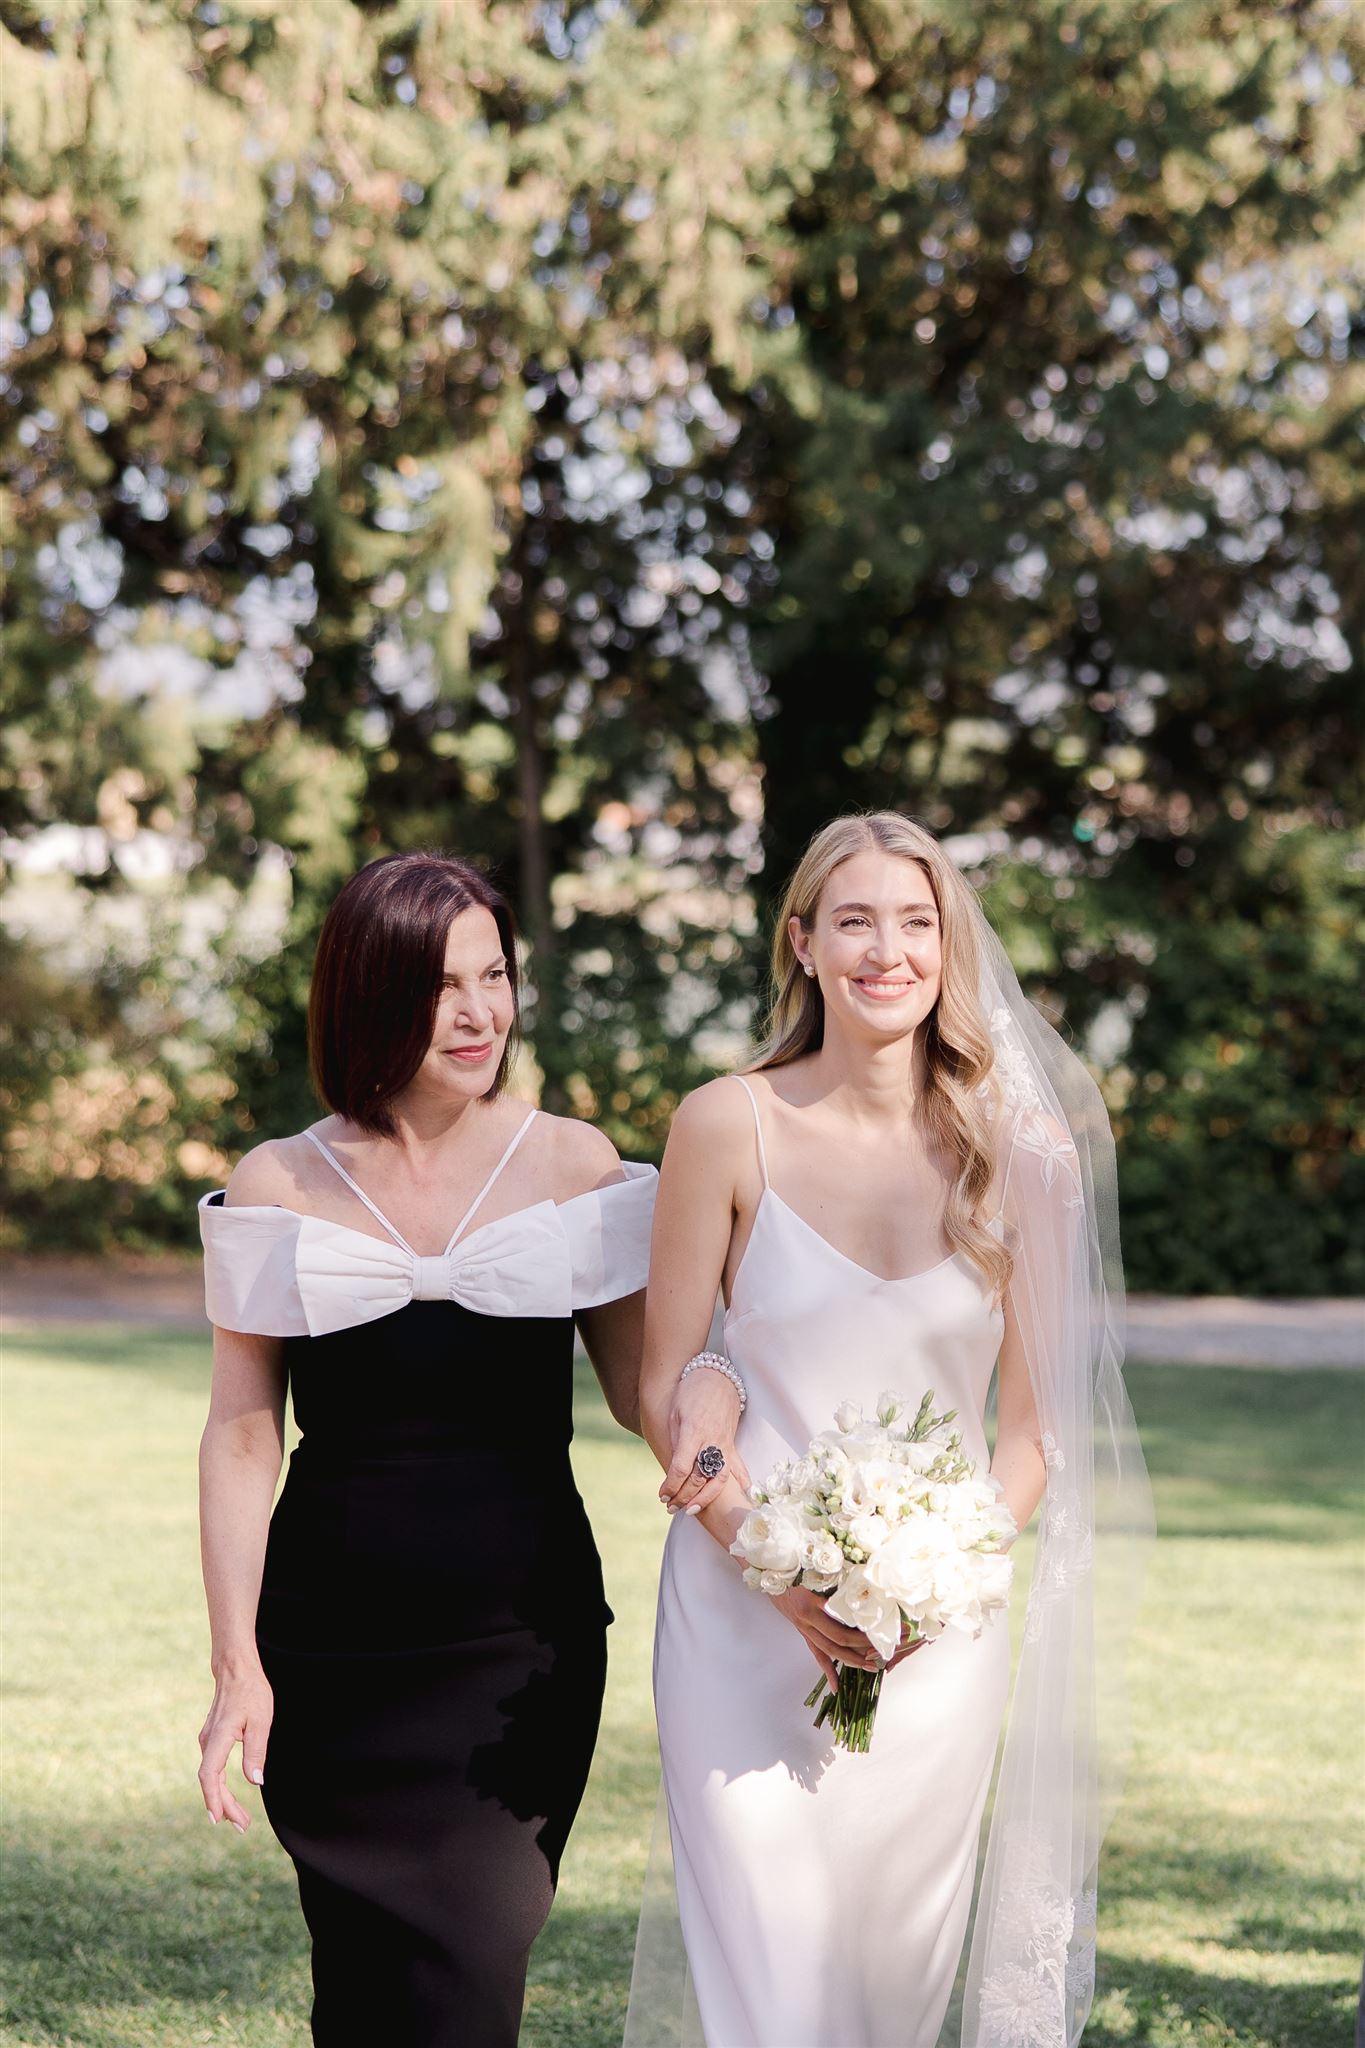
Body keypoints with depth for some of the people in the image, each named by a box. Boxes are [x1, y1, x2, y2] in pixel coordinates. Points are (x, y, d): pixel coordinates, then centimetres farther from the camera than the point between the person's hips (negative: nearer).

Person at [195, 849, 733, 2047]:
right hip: (332, 1657, 1)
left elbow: (639, 1384, 2)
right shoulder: (280, 1189, 2)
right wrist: (238, 1665, -2)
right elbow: (244, 1435, 3)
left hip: (522, 1651, 0)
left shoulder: (573, 1166, 2)